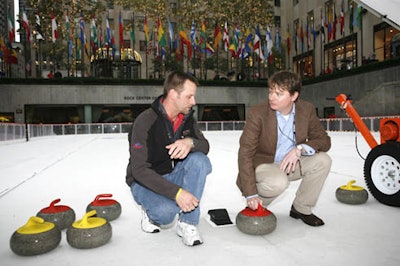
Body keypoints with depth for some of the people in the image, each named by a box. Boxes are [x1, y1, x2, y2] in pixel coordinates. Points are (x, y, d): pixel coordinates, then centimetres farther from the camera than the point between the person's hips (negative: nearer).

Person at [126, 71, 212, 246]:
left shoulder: (187, 117, -5)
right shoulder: (145, 121, -24)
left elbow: (205, 146, -5)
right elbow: (139, 170, -28)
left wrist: (190, 142, -30)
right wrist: (176, 192, -36)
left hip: (173, 174, 6)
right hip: (144, 181, -5)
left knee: (199, 160, -24)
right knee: (167, 213, -34)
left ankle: (187, 223, -17)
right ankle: (151, 210, 5)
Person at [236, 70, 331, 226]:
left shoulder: (307, 110, -7)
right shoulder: (257, 113, -21)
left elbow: (324, 140, -1)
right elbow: (245, 154, -23)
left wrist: (300, 149, -24)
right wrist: (250, 195, -27)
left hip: (290, 163, 5)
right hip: (262, 164, -5)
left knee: (323, 160, -16)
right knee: (279, 182, -35)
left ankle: (301, 209, 3)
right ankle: (256, 206, 0)